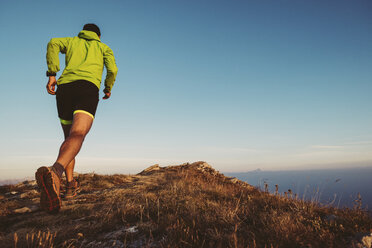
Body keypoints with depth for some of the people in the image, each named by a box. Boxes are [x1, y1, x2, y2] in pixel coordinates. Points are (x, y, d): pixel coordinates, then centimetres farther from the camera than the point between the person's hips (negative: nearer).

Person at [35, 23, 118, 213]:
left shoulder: (71, 41, 32)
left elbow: (53, 43, 8)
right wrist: (108, 88, 27)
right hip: (88, 86, -3)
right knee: (77, 135, -24)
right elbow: (112, 70, 10)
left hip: (64, 86, 4)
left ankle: (70, 184, 7)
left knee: (68, 137, 16)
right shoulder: (103, 47, 28)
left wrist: (52, 74, 2)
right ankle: (55, 172, -53)